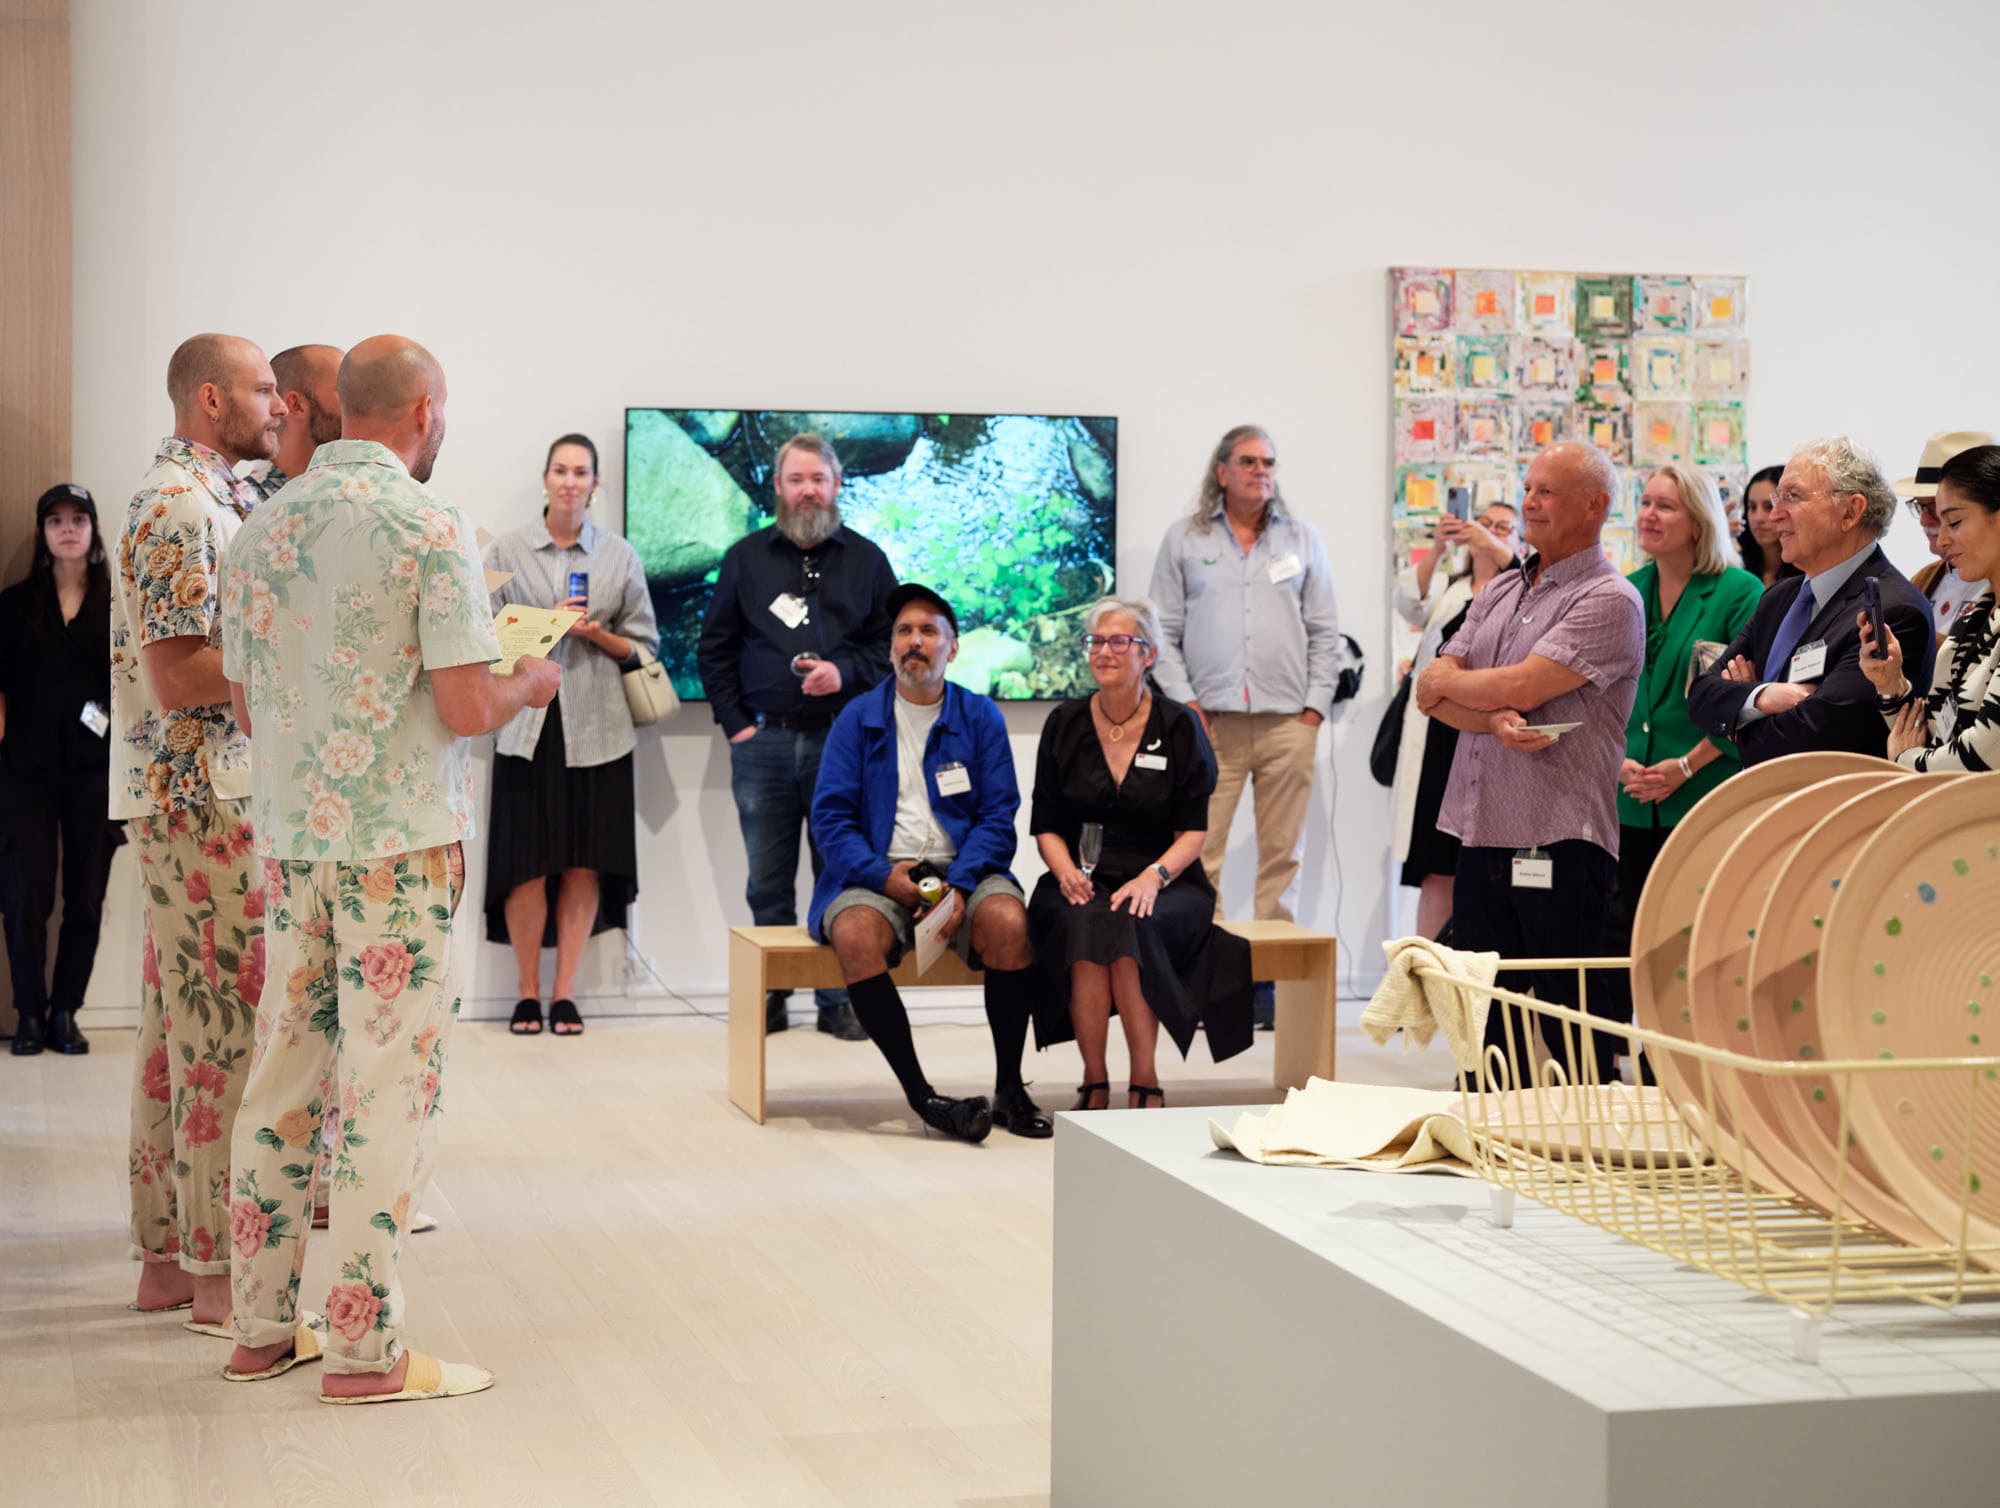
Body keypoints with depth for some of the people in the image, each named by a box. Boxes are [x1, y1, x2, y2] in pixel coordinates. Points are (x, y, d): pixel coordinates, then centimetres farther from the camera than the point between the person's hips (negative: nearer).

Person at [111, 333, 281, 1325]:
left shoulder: (216, 498, 18)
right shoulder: (180, 507, -14)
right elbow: (178, 677, -20)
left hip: (203, 798, 10)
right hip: (202, 802, -10)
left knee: (180, 1028, 12)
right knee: (224, 1030, -6)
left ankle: (165, 1255, 18)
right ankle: (214, 1269, 0)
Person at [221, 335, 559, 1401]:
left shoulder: (262, 528, 8)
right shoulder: (428, 526, -11)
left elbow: (247, 705, 13)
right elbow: (466, 706, -15)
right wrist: (528, 684, 5)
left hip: (288, 835, 6)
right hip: (400, 838, -6)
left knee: (284, 1073, 12)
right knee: (388, 1085, -1)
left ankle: (260, 1326, 19)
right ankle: (366, 1348, 3)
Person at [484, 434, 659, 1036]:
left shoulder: (620, 555, 8)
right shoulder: (506, 551, 5)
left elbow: (643, 644, 9)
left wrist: (597, 634, -8)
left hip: (596, 728, 1)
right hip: (528, 722, -1)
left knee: (585, 864, 1)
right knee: (527, 864, -2)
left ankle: (564, 992, 10)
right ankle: (527, 993, 9)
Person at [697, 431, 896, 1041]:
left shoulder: (866, 559, 10)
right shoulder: (746, 558, 11)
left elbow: (894, 643, 9)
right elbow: (714, 648, 12)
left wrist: (846, 674, -8)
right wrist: (735, 722, 3)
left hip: (841, 740, -1)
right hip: (763, 741, 1)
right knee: (768, 882, 4)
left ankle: (838, 1000, 7)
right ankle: (770, 997, 12)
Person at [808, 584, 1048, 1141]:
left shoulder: (981, 717, 9)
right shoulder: (857, 718, 9)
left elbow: (998, 816, 2)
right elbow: (831, 816, 2)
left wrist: (960, 885, -15)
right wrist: (883, 875, -15)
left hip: (963, 869, 0)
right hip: (879, 874, 0)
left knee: (1008, 922, -31)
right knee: (855, 934, -33)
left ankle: (1010, 1091, -18)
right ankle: (921, 1097, -29)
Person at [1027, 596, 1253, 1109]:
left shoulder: (1179, 726, 3)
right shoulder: (1064, 724, 9)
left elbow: (1193, 831, 0)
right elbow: (1045, 824, 9)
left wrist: (1153, 877, -19)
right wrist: (1066, 871, -12)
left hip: (1163, 885, -1)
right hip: (1082, 882, 1)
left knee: (1128, 925, -35)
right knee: (1082, 922, -33)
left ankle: (1145, 1081, -22)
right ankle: (1094, 1081, -22)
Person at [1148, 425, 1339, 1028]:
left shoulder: (1302, 538, 14)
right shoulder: (1185, 539, 10)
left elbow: (1324, 633, 13)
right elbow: (1164, 631, 8)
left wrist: (1315, 707, 3)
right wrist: (1184, 702, -3)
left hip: (1288, 721, 1)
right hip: (1211, 718, -1)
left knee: (1281, 852, 1)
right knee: (1200, 853, -7)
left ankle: (1269, 978, 5)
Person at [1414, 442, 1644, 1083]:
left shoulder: (1609, 600, -8)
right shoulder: (1500, 592, 16)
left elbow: (1516, 687, -17)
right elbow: (1434, 693, 6)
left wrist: (1445, 681, 2)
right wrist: (1494, 720, -14)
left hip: (1559, 844, -7)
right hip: (1482, 837, 7)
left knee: (1568, 1027, -1)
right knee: (1482, 1023, 12)